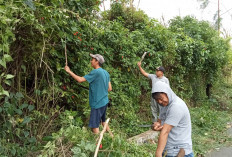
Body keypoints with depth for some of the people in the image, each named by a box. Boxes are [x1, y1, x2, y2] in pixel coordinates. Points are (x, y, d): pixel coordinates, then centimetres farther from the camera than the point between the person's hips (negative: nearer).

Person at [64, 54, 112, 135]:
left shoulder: (96, 72, -17)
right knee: (103, 122, 25)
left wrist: (69, 71, -8)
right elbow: (110, 88, 12)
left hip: (97, 103, -9)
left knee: (95, 127, -2)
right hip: (104, 102, 9)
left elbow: (80, 79, -18)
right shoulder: (106, 73, 9)